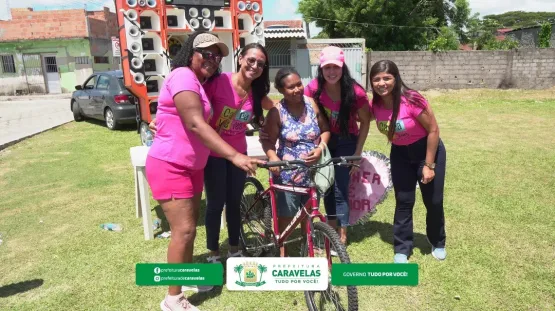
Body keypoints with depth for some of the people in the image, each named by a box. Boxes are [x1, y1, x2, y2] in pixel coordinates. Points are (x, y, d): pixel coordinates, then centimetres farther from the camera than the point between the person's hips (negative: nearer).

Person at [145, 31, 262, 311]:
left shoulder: (199, 82, 15)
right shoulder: (183, 76, -18)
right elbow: (195, 124, -30)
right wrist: (234, 156, -37)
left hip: (191, 166, 10)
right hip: (170, 166, -10)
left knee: (190, 226, 17)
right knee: (184, 230, -10)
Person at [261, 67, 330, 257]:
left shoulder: (312, 104, -2)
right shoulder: (277, 112, -11)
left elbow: (325, 130, 6)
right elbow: (268, 141, -10)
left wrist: (320, 148, -12)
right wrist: (273, 158, -30)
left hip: (313, 171, 4)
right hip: (288, 174, -3)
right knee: (286, 215, 2)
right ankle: (282, 251, 22)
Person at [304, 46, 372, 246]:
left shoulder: (355, 92, -22)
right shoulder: (313, 88, -19)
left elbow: (365, 122, -10)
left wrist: (358, 152, -9)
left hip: (346, 141, -2)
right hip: (324, 140, 2)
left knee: (340, 189, -5)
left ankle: (341, 237, 8)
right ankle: (333, 229, 27)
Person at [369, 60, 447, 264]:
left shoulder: (412, 100, -28)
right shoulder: (376, 105, -14)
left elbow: (433, 130, -21)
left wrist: (429, 165, -18)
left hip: (427, 150, -3)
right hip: (400, 154, 4)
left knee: (433, 201, 8)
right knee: (403, 202, 6)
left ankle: (438, 243, 32)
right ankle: (402, 249, 19)